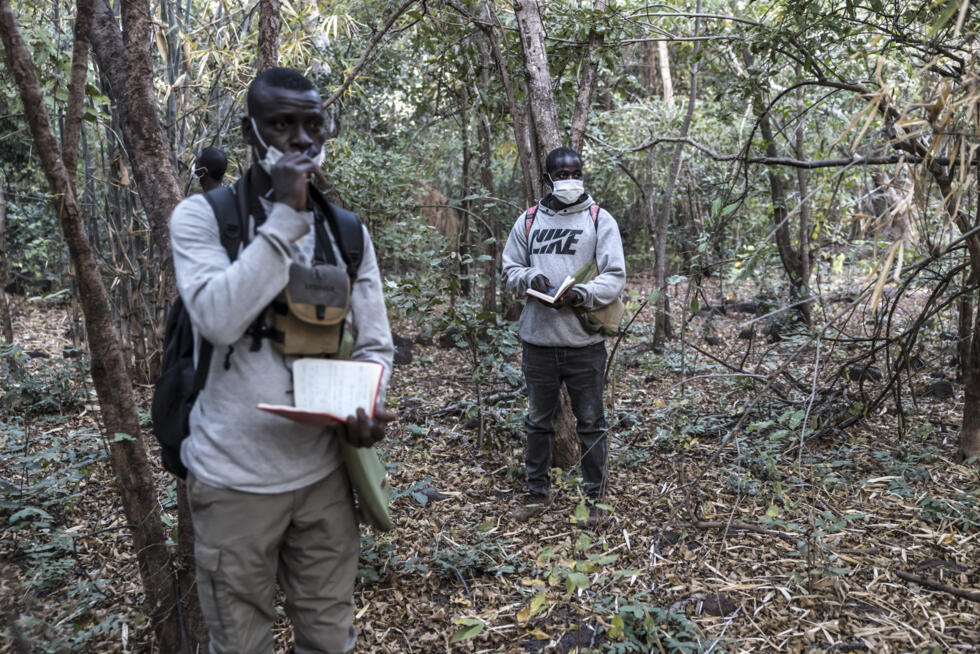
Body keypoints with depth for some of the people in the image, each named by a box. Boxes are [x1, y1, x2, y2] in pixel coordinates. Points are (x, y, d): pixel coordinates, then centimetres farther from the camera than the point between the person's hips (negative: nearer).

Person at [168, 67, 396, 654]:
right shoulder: (202, 216, -6)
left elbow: (374, 345, 6)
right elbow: (218, 319, -23)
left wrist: (365, 408, -15)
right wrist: (285, 214, -21)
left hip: (324, 471, 3)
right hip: (235, 479, -2)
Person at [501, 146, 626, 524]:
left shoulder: (599, 220, 1)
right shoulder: (529, 221, 9)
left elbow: (615, 276, -5)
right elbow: (510, 270, 13)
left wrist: (583, 294, -22)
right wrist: (531, 277, -9)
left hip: (585, 341, -2)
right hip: (538, 339, 3)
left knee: (590, 423, 8)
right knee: (539, 421, 15)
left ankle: (594, 497, 23)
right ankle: (538, 492, 31)